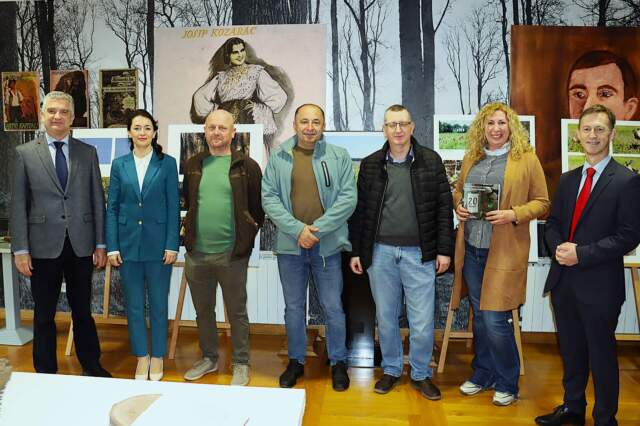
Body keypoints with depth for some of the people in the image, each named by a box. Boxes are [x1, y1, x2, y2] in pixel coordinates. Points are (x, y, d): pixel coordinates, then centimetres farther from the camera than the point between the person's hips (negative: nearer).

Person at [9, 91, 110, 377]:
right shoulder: (25, 153, 1)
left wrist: (100, 244, 2)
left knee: (83, 310, 13)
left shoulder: (88, 152, 5)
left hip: (81, 245, 1)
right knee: (44, 315, 10)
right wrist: (20, 250, -5)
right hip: (43, 246, -1)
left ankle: (91, 365, 29)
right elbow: (18, 205, -1)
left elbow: (97, 200, 5)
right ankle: (46, 372, 26)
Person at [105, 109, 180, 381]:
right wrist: (112, 246, -1)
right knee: (134, 305, 10)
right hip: (128, 243, 2)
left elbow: (173, 206, -2)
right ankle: (141, 356, 25)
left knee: (158, 304, 8)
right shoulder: (119, 165, 5)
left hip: (157, 243, -2)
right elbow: (112, 207, 5)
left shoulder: (167, 163, -1)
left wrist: (172, 245, -8)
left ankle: (157, 356, 23)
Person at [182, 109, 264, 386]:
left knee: (237, 312, 8)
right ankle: (209, 358, 35)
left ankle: (241, 364, 23)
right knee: (203, 310, 17)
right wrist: (192, 231, 14)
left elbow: (259, 207, 0)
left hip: (232, 254, -4)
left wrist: (246, 237, -2)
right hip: (196, 253, 4)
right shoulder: (193, 165, 7)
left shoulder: (246, 166, -4)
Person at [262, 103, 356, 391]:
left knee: (333, 308, 8)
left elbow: (348, 198, -6)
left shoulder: (339, 156, 0)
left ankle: (338, 362, 27)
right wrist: (297, 229, -14)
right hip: (290, 245, 2)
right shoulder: (278, 157, 2)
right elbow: (269, 198, -3)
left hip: (328, 245, -1)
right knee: (293, 307, 14)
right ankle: (296, 361, 31)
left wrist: (317, 229, -14)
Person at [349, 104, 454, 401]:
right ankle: (391, 370, 31)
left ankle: (421, 374, 24)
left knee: (422, 321, 3)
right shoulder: (370, 164, 5)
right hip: (380, 252, 2)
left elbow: (444, 207, 1)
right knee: (385, 317, 12)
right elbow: (359, 210, 7)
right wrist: (356, 251, 5)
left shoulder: (431, 161, 1)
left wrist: (444, 250, -3)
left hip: (419, 253, -1)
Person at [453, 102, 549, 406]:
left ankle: (507, 384, 18)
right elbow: (458, 190, 21)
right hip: (471, 249, 5)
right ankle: (482, 374, 32)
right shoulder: (471, 158, 10)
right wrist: (458, 205, 0)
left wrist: (513, 214, -17)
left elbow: (542, 202, -1)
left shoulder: (526, 159, -3)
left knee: (495, 320, -4)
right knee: (479, 316, 15)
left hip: (503, 252, -5)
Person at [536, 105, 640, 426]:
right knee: (571, 349, 19)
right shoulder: (568, 179, 11)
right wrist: (558, 247, -7)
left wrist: (581, 254, -19)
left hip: (599, 285, -6)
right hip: (563, 280, 6)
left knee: (601, 354, 8)